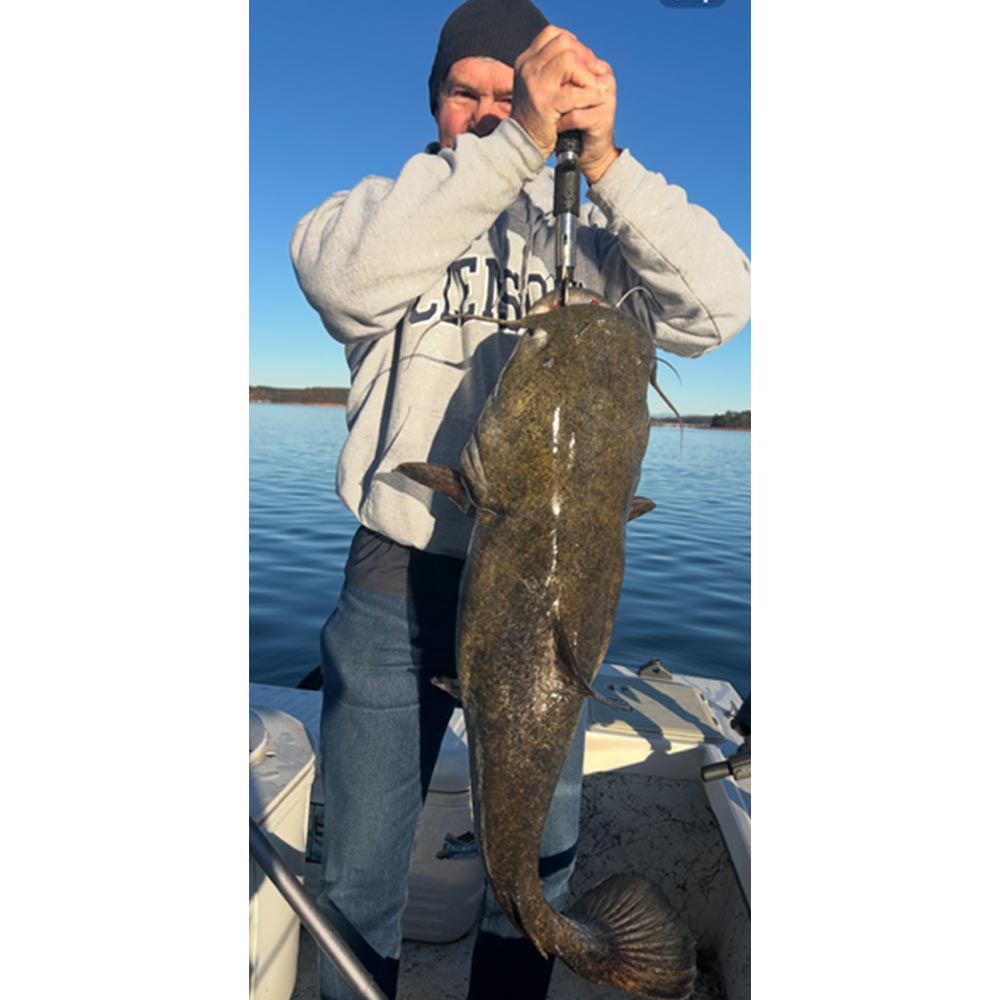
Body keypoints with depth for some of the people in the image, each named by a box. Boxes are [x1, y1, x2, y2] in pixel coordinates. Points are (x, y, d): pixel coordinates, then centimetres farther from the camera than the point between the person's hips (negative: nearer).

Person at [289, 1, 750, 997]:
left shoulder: (591, 233, 8)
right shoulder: (388, 208, 6)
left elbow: (719, 307, -8)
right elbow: (339, 273, -19)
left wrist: (604, 161, -18)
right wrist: (516, 143, -24)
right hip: (398, 581, 0)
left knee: (540, 868, 18)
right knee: (357, 873, 14)